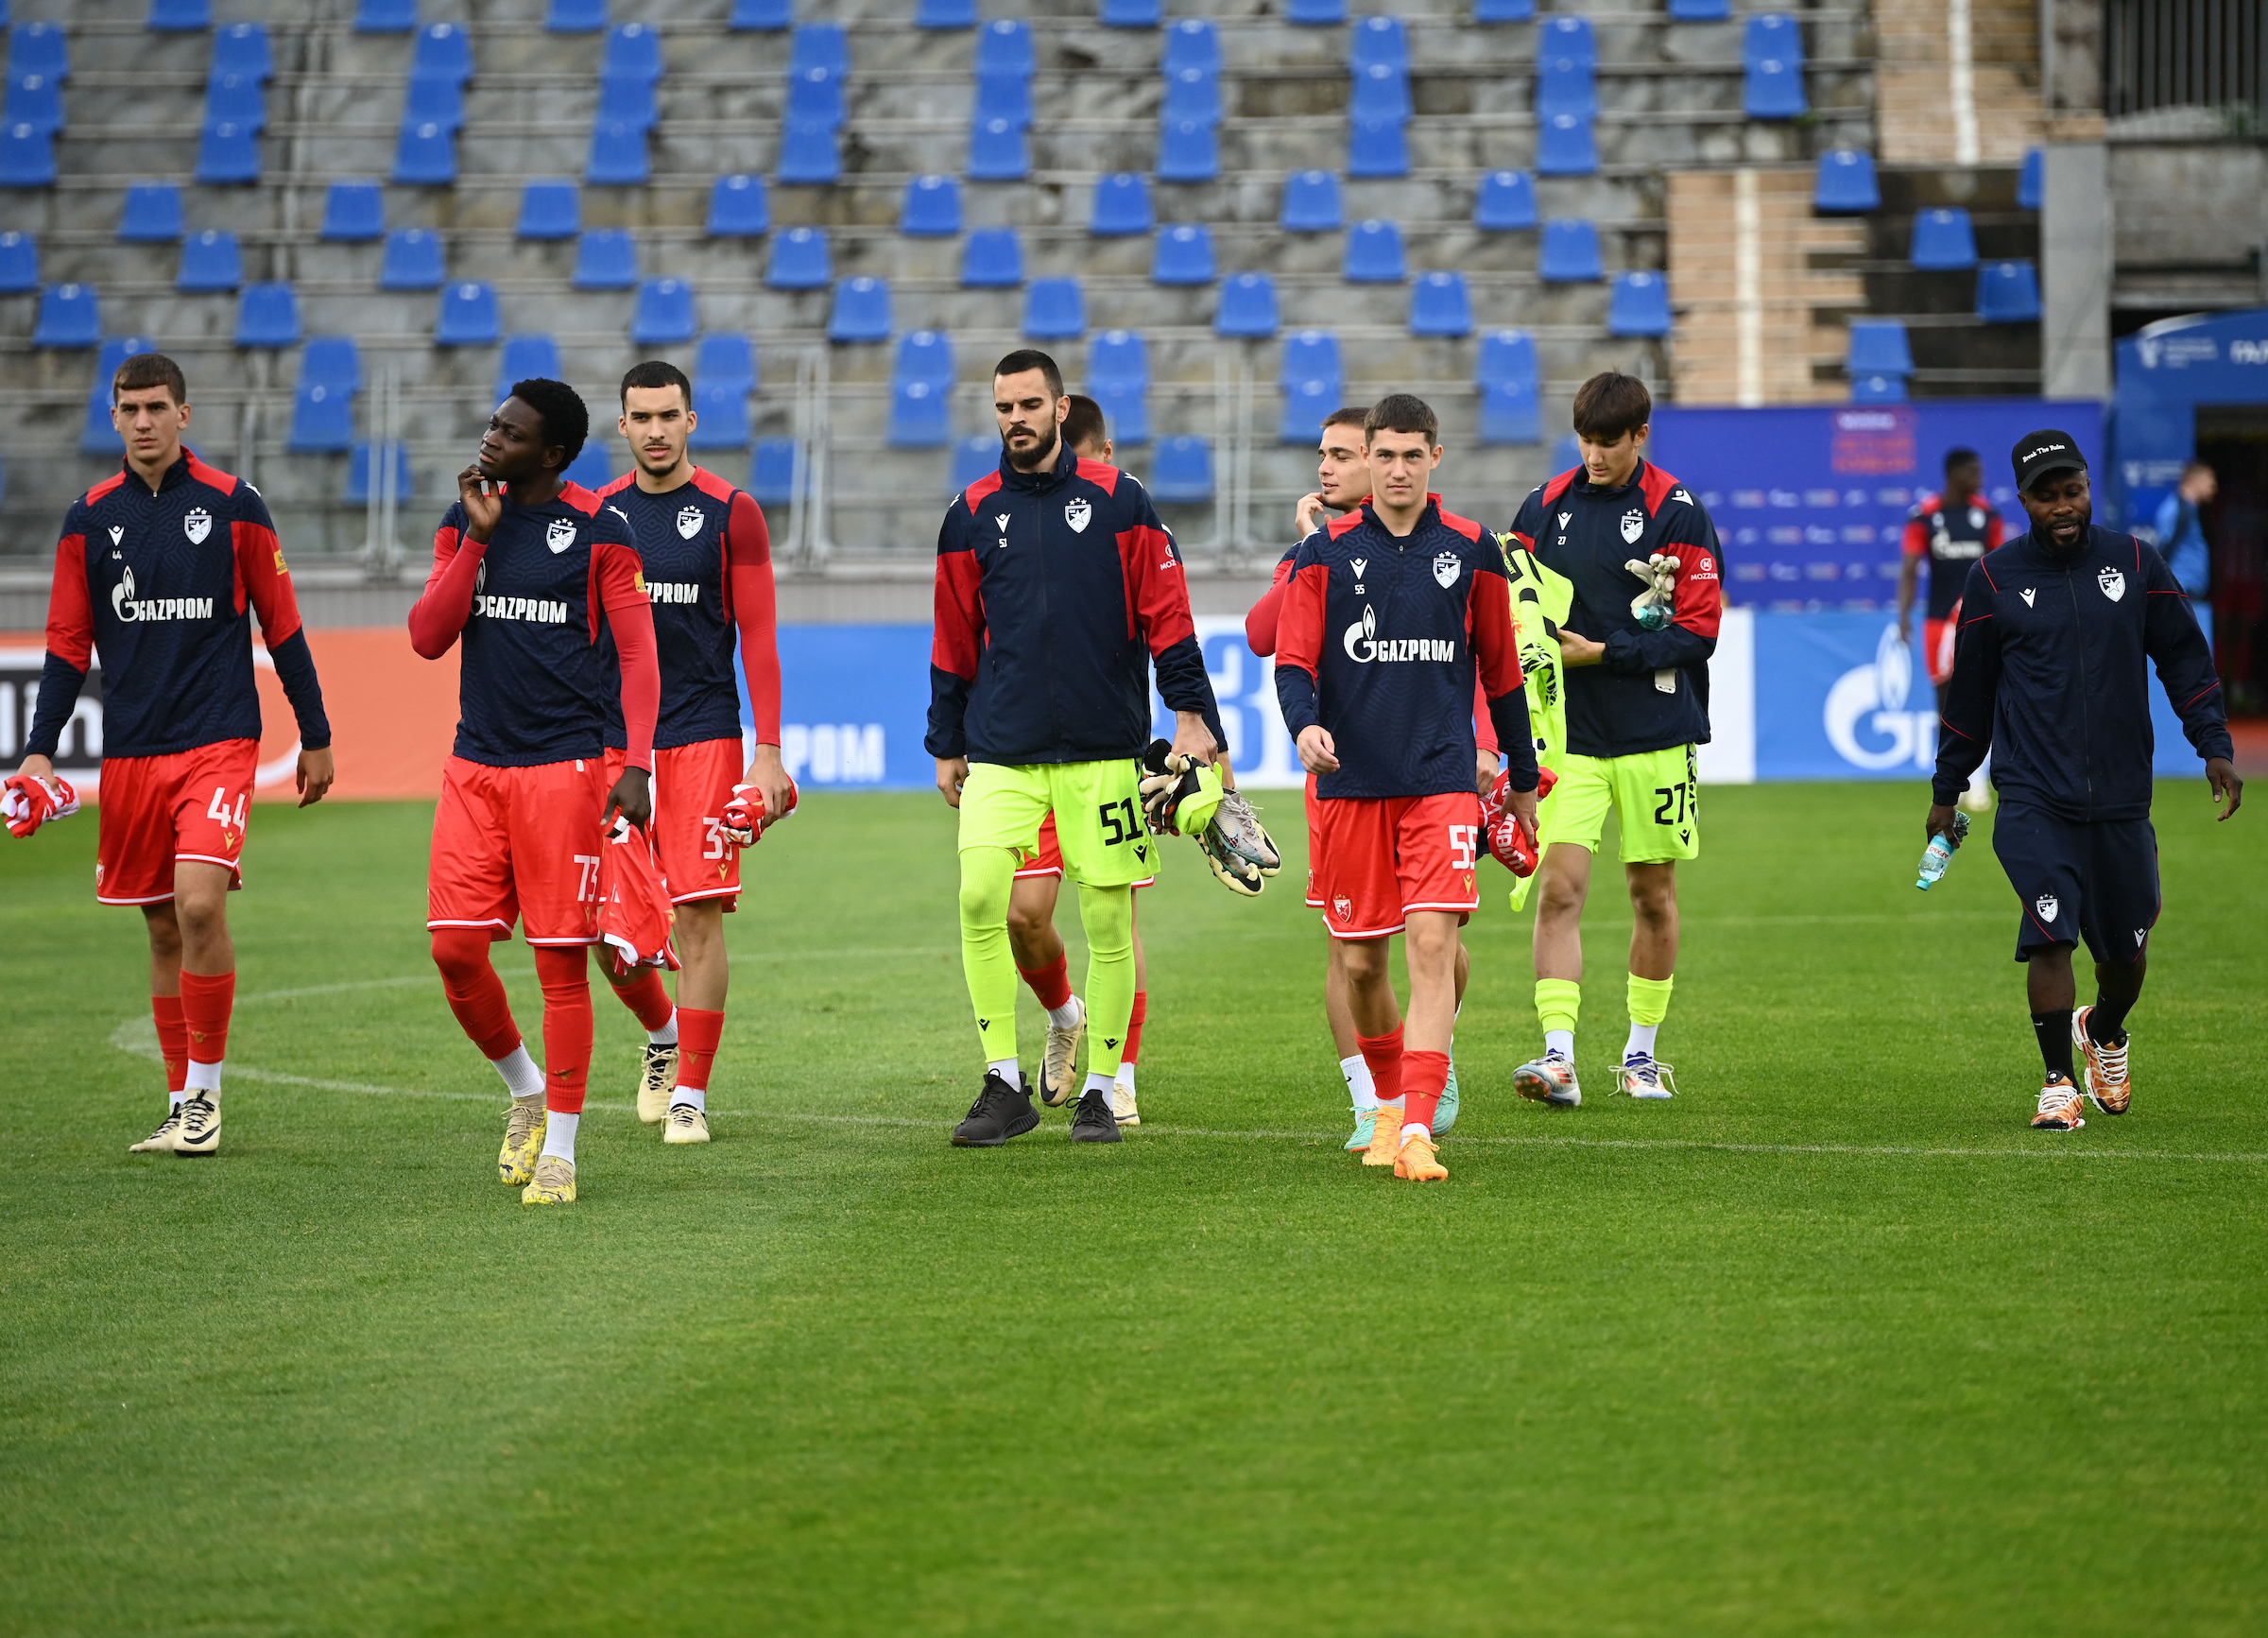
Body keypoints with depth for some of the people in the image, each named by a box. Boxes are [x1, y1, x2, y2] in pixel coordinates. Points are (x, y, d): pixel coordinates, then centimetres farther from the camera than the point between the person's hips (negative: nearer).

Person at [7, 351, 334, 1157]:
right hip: (131, 751, 3)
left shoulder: (234, 506, -1)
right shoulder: (89, 519, 6)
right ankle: (182, 1105, 16)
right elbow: (68, 645, 10)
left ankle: (205, 1091, -6)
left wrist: (316, 737, 6)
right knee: (163, 930, 7)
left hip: (219, 741, -3)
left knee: (199, 902, -19)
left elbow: (282, 628, 5)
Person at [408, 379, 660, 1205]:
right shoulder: (464, 521, 10)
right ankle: (526, 1090, 22)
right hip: (475, 765, 4)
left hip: (563, 765, -4)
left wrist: (637, 764, -13)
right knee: (454, 948, -2)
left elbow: (638, 652, -3)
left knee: (562, 959, -3)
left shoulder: (599, 530, -4)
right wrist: (478, 537, -7)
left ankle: (559, 1151, 5)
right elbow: (427, 638, 1)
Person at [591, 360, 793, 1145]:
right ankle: (662, 1036, 31)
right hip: (612, 745, 3)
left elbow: (758, 636, -2)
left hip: (703, 740, -3)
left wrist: (767, 750, -8)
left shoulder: (730, 513, -1)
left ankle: (691, 1095, 1)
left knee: (698, 917, -7)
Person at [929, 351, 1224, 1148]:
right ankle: (1004, 1085, -5)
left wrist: (1191, 712, -4)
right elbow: (954, 640, 15)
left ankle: (1100, 1090, 14)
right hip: (1001, 753, 1)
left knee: (1109, 920, 1)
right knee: (980, 896, -15)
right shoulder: (971, 514, 8)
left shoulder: (1117, 498, 2)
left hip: (1103, 750, -1)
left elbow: (1166, 612, 2)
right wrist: (946, 745, 16)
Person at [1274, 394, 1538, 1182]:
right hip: (1350, 783, 1)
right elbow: (1292, 658, -2)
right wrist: (1304, 724, -23)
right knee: (1360, 962, 6)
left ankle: (1418, 1131, -18)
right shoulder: (1324, 553, 3)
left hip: (1442, 781, -1)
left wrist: (1523, 779, 18)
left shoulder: (1471, 551, 5)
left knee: (1433, 945, -15)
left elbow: (1501, 669, 13)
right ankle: (1389, 1102, 29)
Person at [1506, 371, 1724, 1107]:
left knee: (1653, 892, 8)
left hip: (1655, 735, -2)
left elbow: (1698, 632, -8)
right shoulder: (1547, 505, 6)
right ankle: (1558, 1057, -14)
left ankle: (1641, 1054, 22)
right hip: (1569, 734, 2)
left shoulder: (1676, 512, -5)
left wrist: (1601, 653, -13)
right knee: (1558, 886, -11)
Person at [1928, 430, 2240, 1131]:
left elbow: (2184, 659, 10)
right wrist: (1946, 790, 13)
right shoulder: (1995, 579, 2)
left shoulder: (2134, 563, 5)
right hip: (2033, 800, -2)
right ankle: (2058, 1083, -7)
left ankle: (2104, 1033, 40)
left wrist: (2215, 746, -1)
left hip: (2121, 796, 2)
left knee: (2127, 947, 9)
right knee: (2050, 931, -17)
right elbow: (1969, 693, 9)